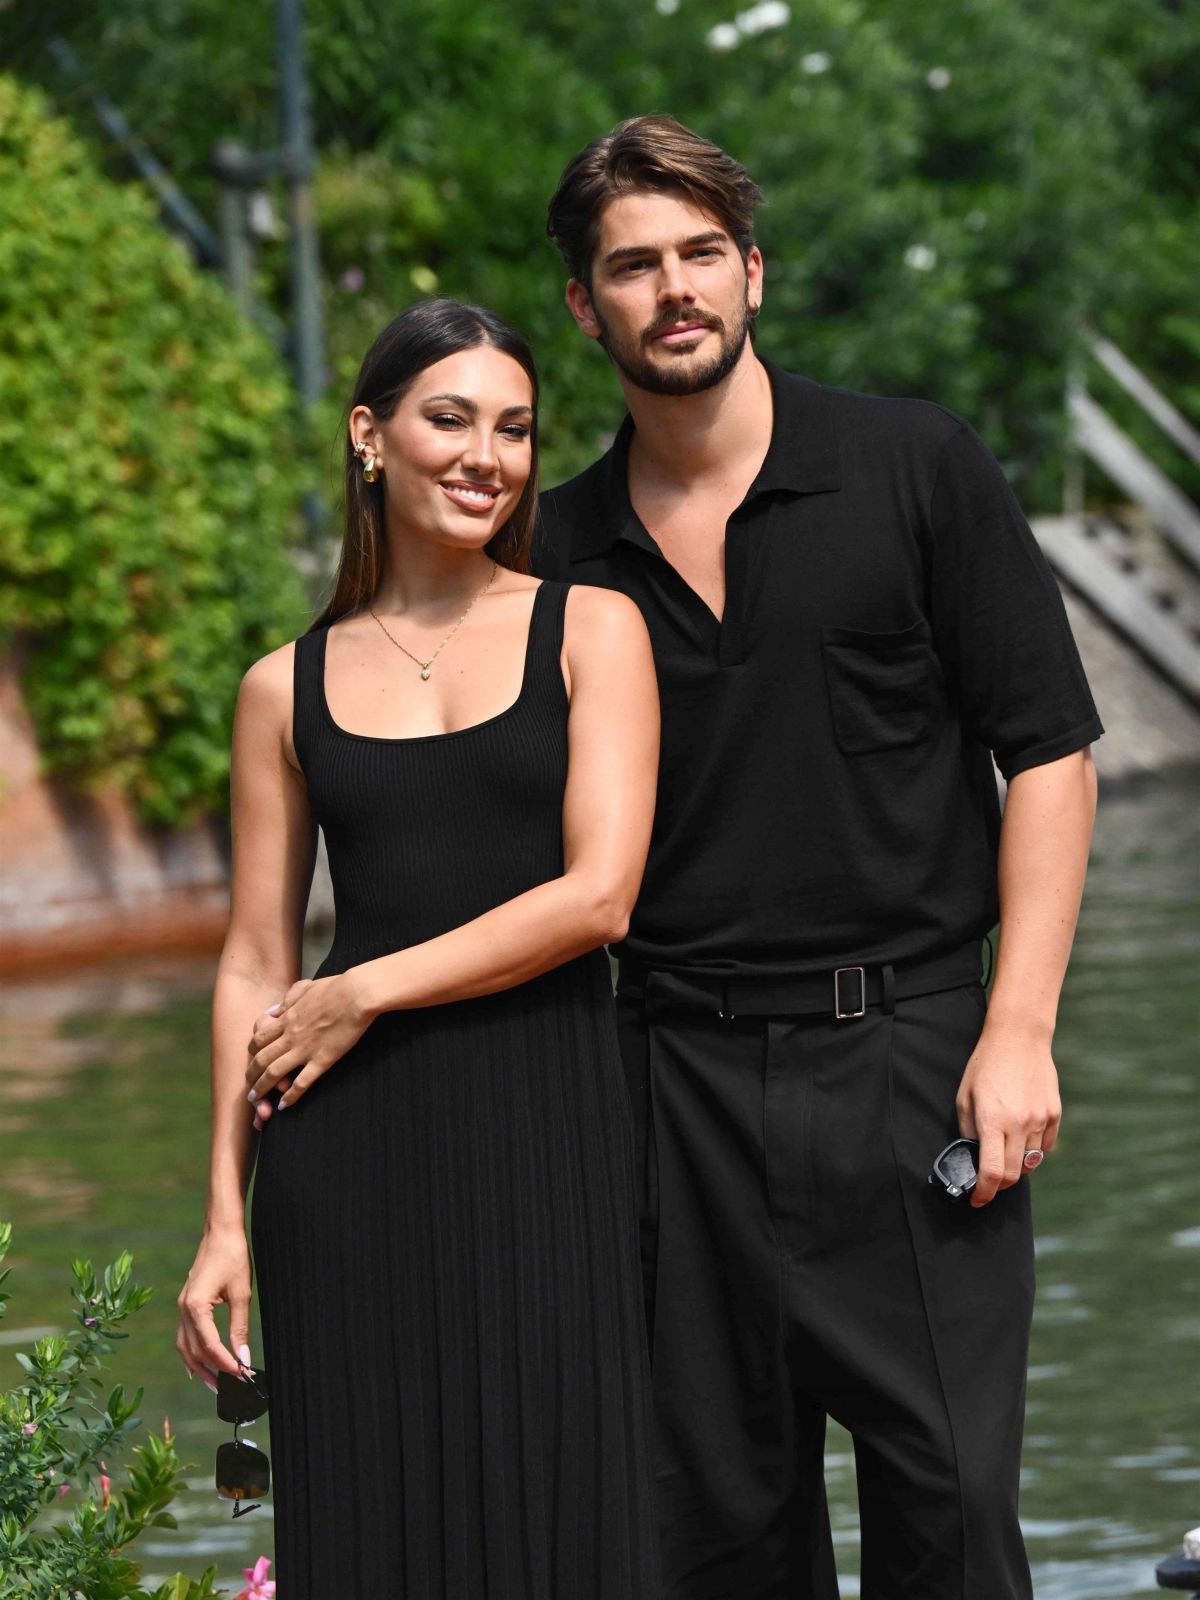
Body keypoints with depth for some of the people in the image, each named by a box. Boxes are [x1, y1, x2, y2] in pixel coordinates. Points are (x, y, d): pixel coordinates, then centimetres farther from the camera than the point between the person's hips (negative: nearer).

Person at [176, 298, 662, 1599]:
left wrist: (366, 994, -5)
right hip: (349, 1150, 2)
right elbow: (256, 966, 11)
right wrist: (226, 1218, 6)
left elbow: (599, 894, -6)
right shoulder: (288, 688, 10)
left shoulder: (590, 630, 5)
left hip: (545, 1119, -1)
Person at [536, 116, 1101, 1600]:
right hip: (676, 1073, 3)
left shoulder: (916, 467, 2)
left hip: (905, 1047, -2)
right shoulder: (562, 547, 9)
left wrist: (1018, 1032, -8)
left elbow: (1048, 751, 0)